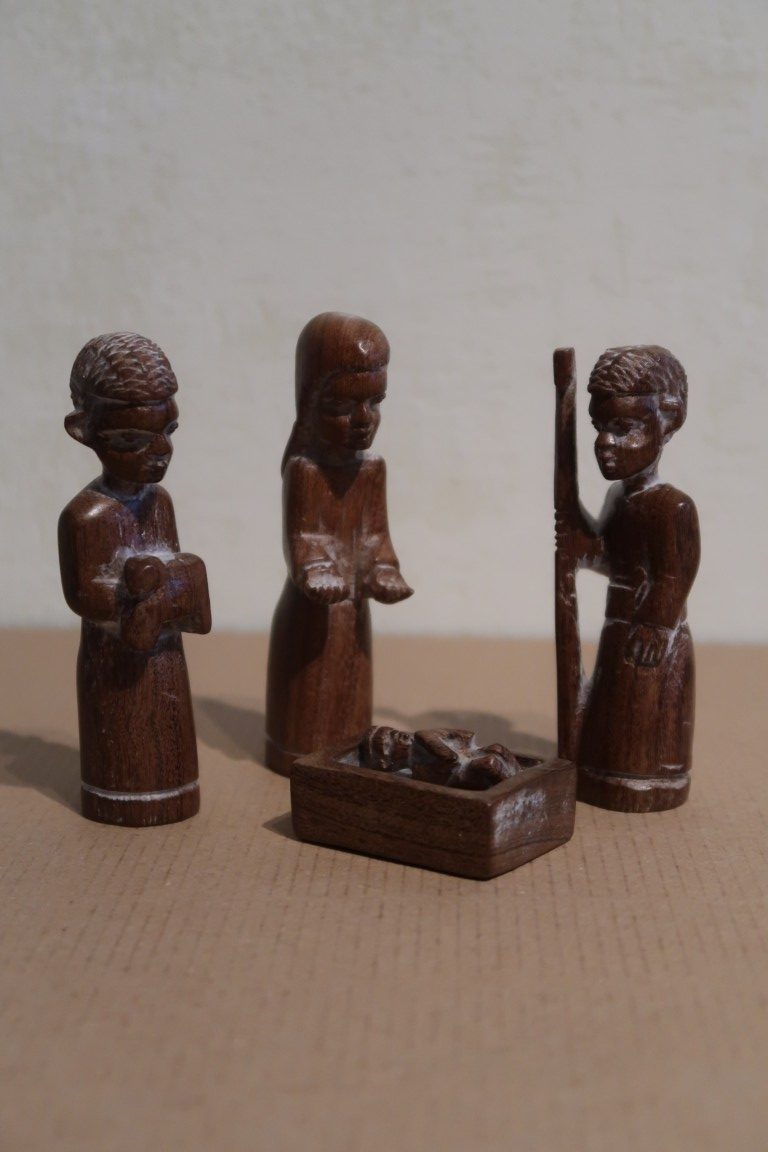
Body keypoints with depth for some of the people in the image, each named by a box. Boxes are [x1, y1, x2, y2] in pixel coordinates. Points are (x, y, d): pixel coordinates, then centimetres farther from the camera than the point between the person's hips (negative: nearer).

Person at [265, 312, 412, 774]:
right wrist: (314, 574, -29)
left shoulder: (372, 469, -2)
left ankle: (350, 744, 34)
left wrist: (383, 571, -9)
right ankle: (302, 747, 24)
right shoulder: (304, 469, -17)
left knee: (349, 677, 19)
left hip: (353, 601, 5)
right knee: (309, 683, 8)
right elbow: (301, 535, -16)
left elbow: (377, 533, 3)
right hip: (312, 603, -5)